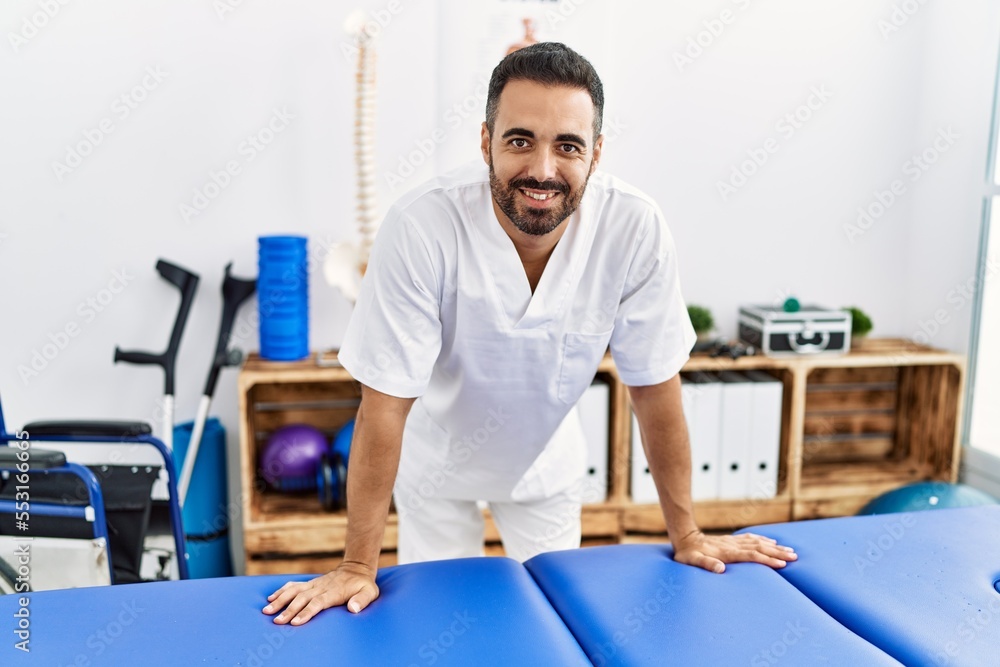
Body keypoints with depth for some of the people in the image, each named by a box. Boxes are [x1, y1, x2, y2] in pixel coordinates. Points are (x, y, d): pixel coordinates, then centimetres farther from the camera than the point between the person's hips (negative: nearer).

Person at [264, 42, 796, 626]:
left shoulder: (636, 228, -27)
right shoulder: (423, 227, -34)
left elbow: (655, 383, -15)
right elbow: (386, 402, -27)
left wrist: (685, 536, -8)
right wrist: (358, 567, -22)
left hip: (546, 464, 2)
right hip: (438, 463, -2)